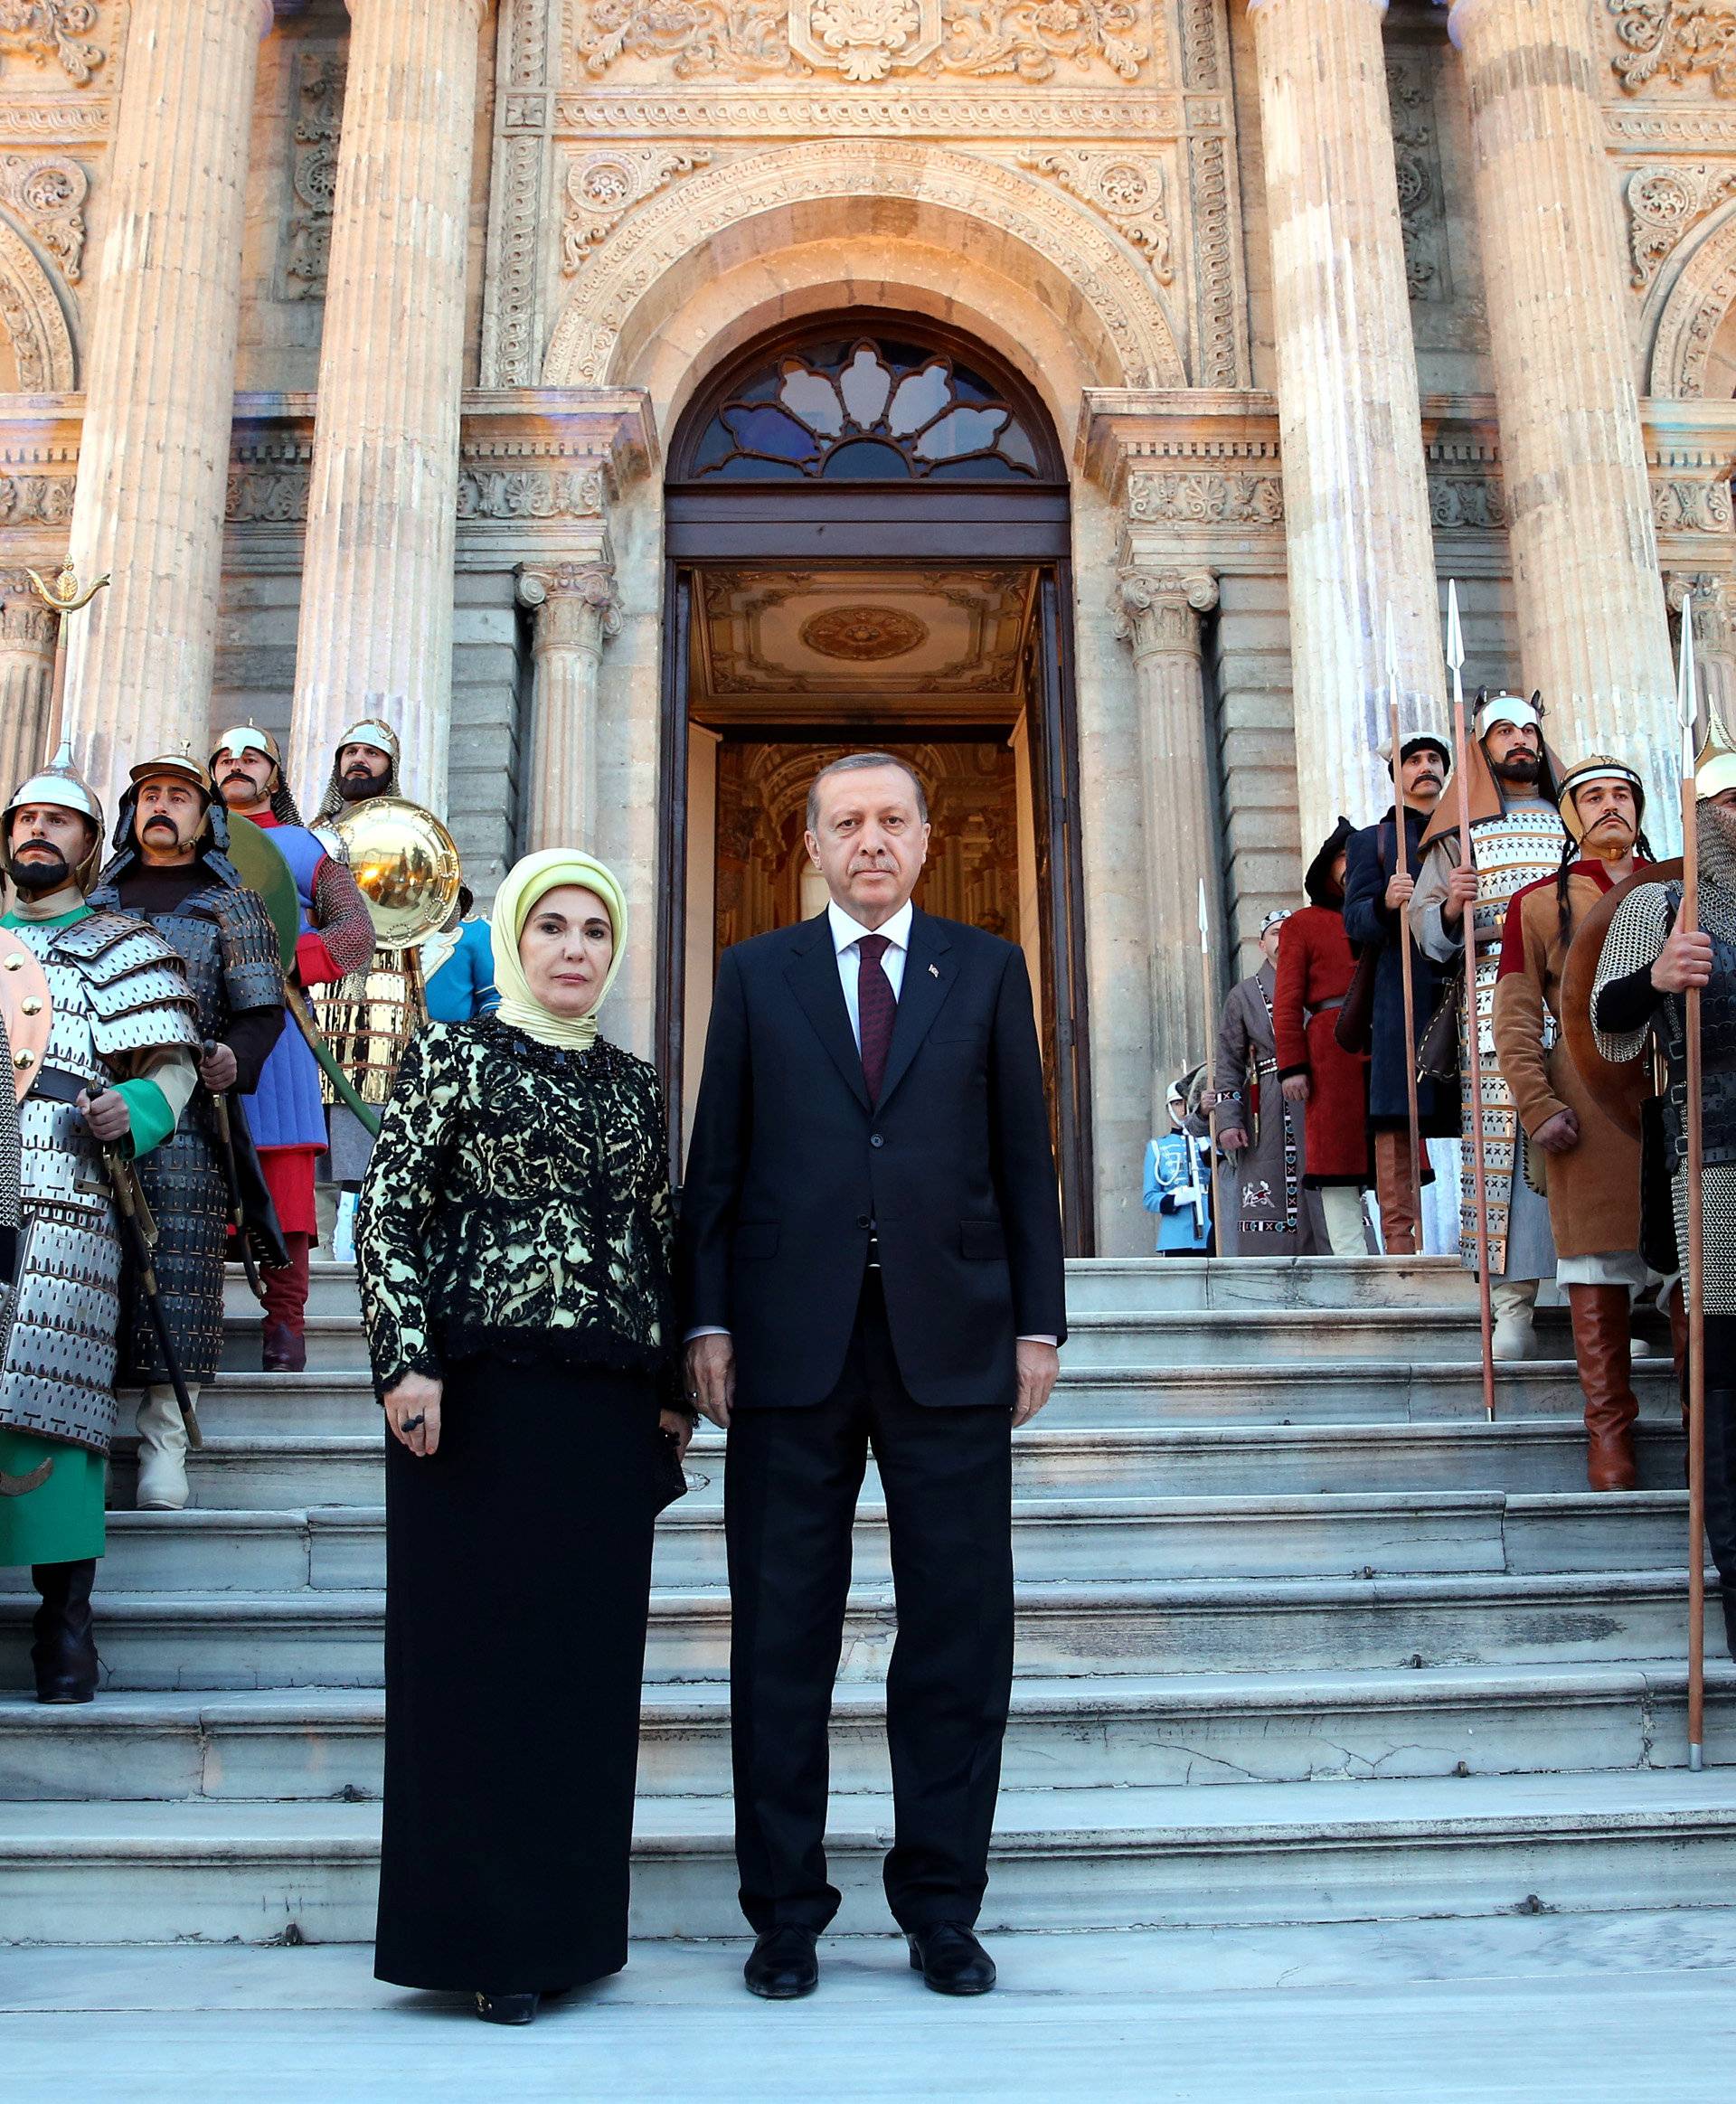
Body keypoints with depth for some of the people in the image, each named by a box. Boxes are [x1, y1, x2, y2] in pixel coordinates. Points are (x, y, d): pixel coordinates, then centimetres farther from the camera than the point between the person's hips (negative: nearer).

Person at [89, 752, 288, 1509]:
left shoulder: (230, 903, 13)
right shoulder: (95, 900, 22)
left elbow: (263, 1009, 4)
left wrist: (234, 1058, -15)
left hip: (185, 1112, -3)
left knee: (177, 1273, -7)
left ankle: (164, 1444, -3)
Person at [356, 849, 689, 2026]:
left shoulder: (635, 1083, 15)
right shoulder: (451, 1058, 2)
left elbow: (662, 1238, 16)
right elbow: (387, 1218, -4)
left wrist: (673, 1387, 11)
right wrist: (408, 1363, -13)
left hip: (610, 1399, 4)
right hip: (480, 1391, -4)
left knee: (591, 1656, 7)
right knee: (476, 1649, 1)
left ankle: (568, 1922, 20)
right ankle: (482, 1936, 13)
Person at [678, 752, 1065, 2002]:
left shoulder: (988, 970, 10)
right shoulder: (757, 974, 11)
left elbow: (1026, 1157, 8)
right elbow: (717, 1159, 7)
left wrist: (1039, 1324, 3)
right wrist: (707, 1322, -1)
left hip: (951, 1341, 0)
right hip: (793, 1342, 0)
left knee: (960, 1629, 5)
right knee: (782, 1636, 6)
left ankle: (942, 1908, 20)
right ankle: (786, 1911, 20)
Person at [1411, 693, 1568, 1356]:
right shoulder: (1461, 831, 13)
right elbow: (1422, 921, 6)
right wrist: (1451, 908, -14)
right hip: (1495, 1005, -2)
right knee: (1502, 1142, -8)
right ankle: (1512, 1306, -7)